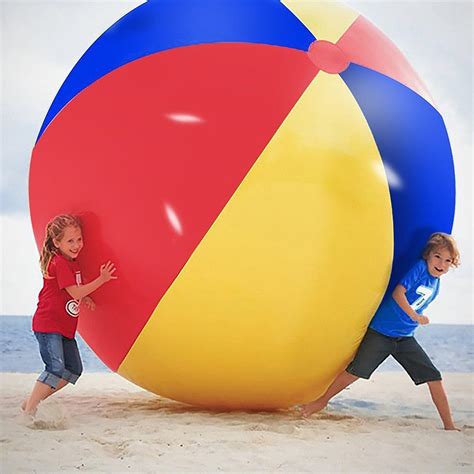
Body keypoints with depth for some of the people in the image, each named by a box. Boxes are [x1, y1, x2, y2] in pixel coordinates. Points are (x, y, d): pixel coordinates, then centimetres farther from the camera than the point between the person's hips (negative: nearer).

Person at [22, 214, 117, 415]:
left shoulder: (71, 263, 13)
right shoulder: (59, 263, -16)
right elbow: (75, 292, -21)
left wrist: (84, 298, 5)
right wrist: (102, 279, -19)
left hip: (65, 327, 10)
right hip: (48, 325, -10)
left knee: (74, 370, 9)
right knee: (56, 368, -17)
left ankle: (34, 400, 15)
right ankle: (30, 408, -7)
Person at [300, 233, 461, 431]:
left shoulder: (436, 284, 10)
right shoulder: (420, 267, -12)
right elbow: (398, 292, -20)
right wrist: (415, 317, -14)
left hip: (405, 338, 6)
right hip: (381, 332, -6)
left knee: (434, 377, -1)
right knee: (355, 371, -4)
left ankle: (449, 425, 8)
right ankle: (322, 401, 16)